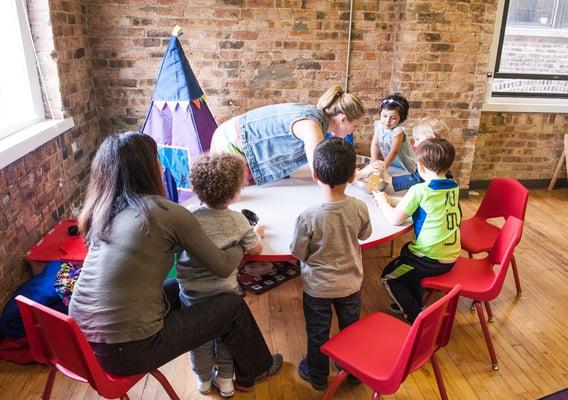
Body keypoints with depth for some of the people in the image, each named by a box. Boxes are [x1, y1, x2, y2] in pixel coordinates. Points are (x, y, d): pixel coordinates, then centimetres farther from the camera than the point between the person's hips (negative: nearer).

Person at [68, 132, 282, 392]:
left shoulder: (100, 210, 3)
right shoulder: (168, 213, -17)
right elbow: (223, 267, -7)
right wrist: (242, 244, 12)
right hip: (128, 350, -7)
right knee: (233, 306, 8)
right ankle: (254, 371, 36)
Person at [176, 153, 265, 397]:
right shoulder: (238, 221, -14)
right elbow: (256, 250, -5)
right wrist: (257, 233, 16)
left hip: (192, 294, 1)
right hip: (225, 292, 0)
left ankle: (203, 379, 42)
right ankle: (225, 379, 38)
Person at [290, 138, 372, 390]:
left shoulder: (308, 217, -29)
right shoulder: (359, 208, -20)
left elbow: (298, 254, -16)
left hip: (318, 287, -3)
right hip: (350, 283, 3)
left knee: (317, 334, 20)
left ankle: (318, 375, 41)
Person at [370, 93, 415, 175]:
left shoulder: (398, 131, -24)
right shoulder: (379, 125, -6)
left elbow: (394, 152, -34)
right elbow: (375, 144, -2)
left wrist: (383, 167, -46)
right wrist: (374, 161, -16)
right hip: (389, 164, 7)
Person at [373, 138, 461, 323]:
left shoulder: (419, 190, -20)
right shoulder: (454, 187, 2)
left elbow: (395, 219, -15)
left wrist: (381, 200, 3)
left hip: (431, 259, -8)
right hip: (450, 257, 8)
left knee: (388, 277, 12)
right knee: (406, 250, 31)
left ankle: (416, 318, 12)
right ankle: (414, 303, 39)